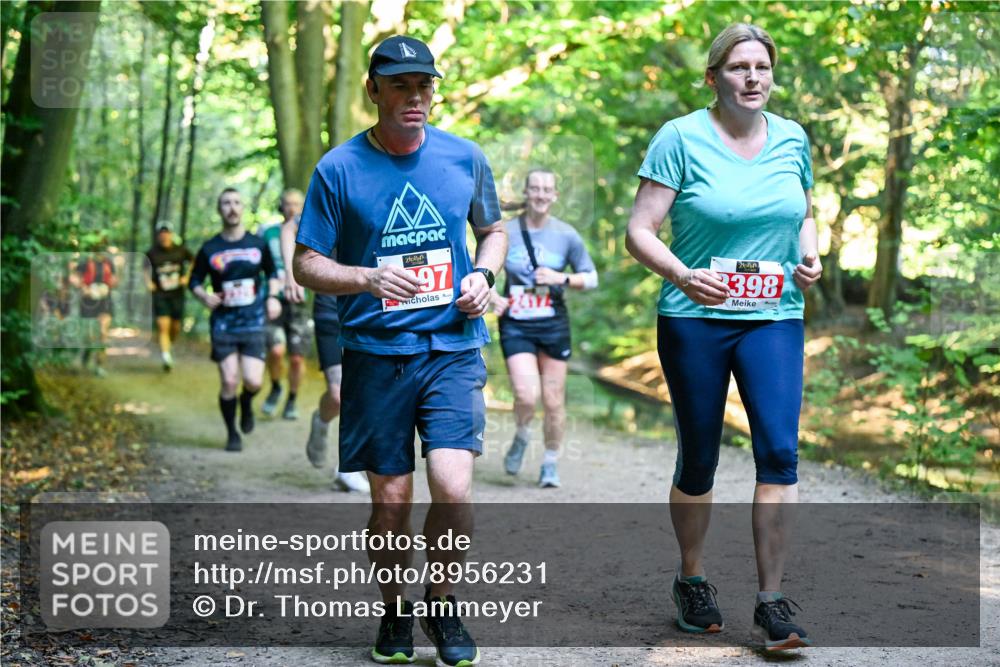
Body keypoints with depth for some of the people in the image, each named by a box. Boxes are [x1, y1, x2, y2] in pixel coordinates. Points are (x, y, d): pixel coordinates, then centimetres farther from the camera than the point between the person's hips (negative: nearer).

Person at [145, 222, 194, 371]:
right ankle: (166, 357, -14)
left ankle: (169, 345, 38)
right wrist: (148, 282, 2)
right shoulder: (152, 253, -3)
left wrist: (187, 277, 5)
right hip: (159, 295, -2)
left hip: (177, 294, 2)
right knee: (163, 325, -14)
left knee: (176, 327, 7)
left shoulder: (180, 250, -1)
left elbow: (193, 261, 16)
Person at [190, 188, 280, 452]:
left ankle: (246, 404, 26)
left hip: (253, 323, 1)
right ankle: (232, 434, 14)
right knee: (229, 382, -6)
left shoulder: (258, 244, 4)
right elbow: (195, 280, 10)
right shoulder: (209, 249, 0)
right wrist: (204, 296, -11)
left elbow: (272, 272, 18)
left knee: (253, 381, -11)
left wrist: (272, 296, 1)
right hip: (223, 324, 0)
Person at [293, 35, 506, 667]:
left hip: (453, 348, 1)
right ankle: (396, 612, 28)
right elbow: (307, 264, 1)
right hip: (376, 353, -1)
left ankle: (443, 604, 11)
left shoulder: (465, 158, 5)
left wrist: (484, 274, 0)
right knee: (391, 501, 4)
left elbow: (493, 229, 21)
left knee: (453, 488, -13)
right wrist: (366, 278, -18)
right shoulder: (339, 168, -2)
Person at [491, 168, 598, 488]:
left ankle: (550, 463, 25)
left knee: (553, 402, 5)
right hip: (516, 327, -1)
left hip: (554, 326, 1)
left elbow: (591, 278, 7)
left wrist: (561, 278, -11)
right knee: (526, 396, -17)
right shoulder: (505, 232, -2)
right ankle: (521, 438, 16)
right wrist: (493, 297, -10)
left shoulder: (566, 236, 1)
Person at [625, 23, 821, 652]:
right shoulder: (681, 138, -6)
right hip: (695, 318, -2)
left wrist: (810, 253, 0)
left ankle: (772, 601, -4)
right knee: (699, 459, 7)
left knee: (780, 449, -12)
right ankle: (692, 580, 29)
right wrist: (683, 276, -25)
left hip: (774, 318, 3)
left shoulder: (793, 139, 7)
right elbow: (640, 232, -8)